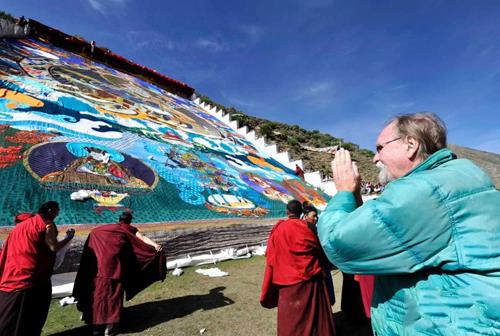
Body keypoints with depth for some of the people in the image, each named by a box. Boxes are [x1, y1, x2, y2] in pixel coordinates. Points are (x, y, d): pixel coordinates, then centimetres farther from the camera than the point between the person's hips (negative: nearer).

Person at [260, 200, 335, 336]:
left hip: (288, 281, 1)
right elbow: (319, 249, 2)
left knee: (291, 316, 15)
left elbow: (271, 257, 0)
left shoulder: (278, 229, -8)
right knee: (313, 313, 17)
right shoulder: (307, 227, -11)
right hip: (310, 278, 0)